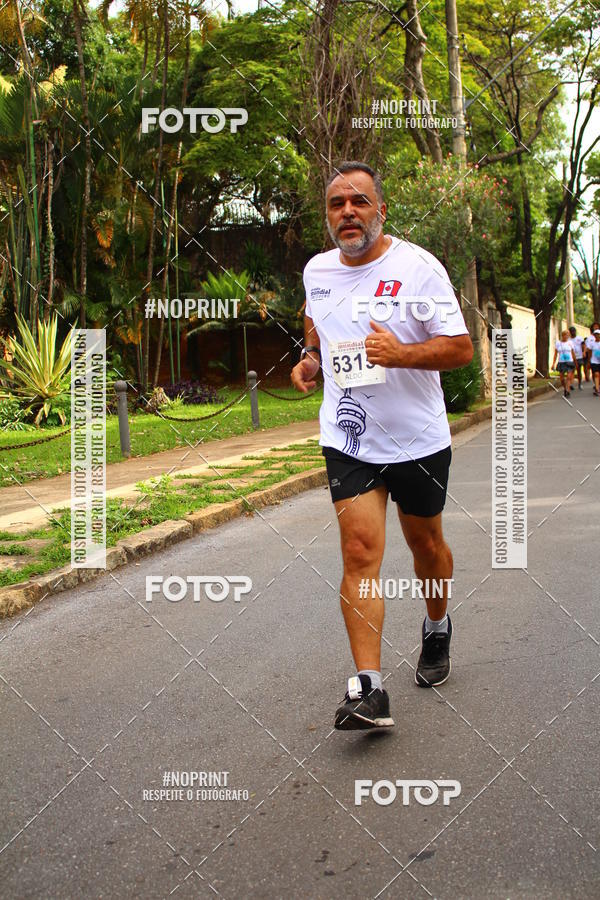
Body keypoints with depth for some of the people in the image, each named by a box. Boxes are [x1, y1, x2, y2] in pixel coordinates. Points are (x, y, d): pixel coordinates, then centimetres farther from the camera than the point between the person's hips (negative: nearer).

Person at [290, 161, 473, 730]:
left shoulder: (418, 267, -11)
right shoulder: (317, 270, 4)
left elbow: (461, 348, -12)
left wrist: (402, 353, -29)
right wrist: (310, 356, 8)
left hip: (418, 438, -2)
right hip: (348, 440, 2)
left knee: (425, 544, 16)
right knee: (359, 551, -11)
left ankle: (437, 628, 46)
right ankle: (367, 689, -13)